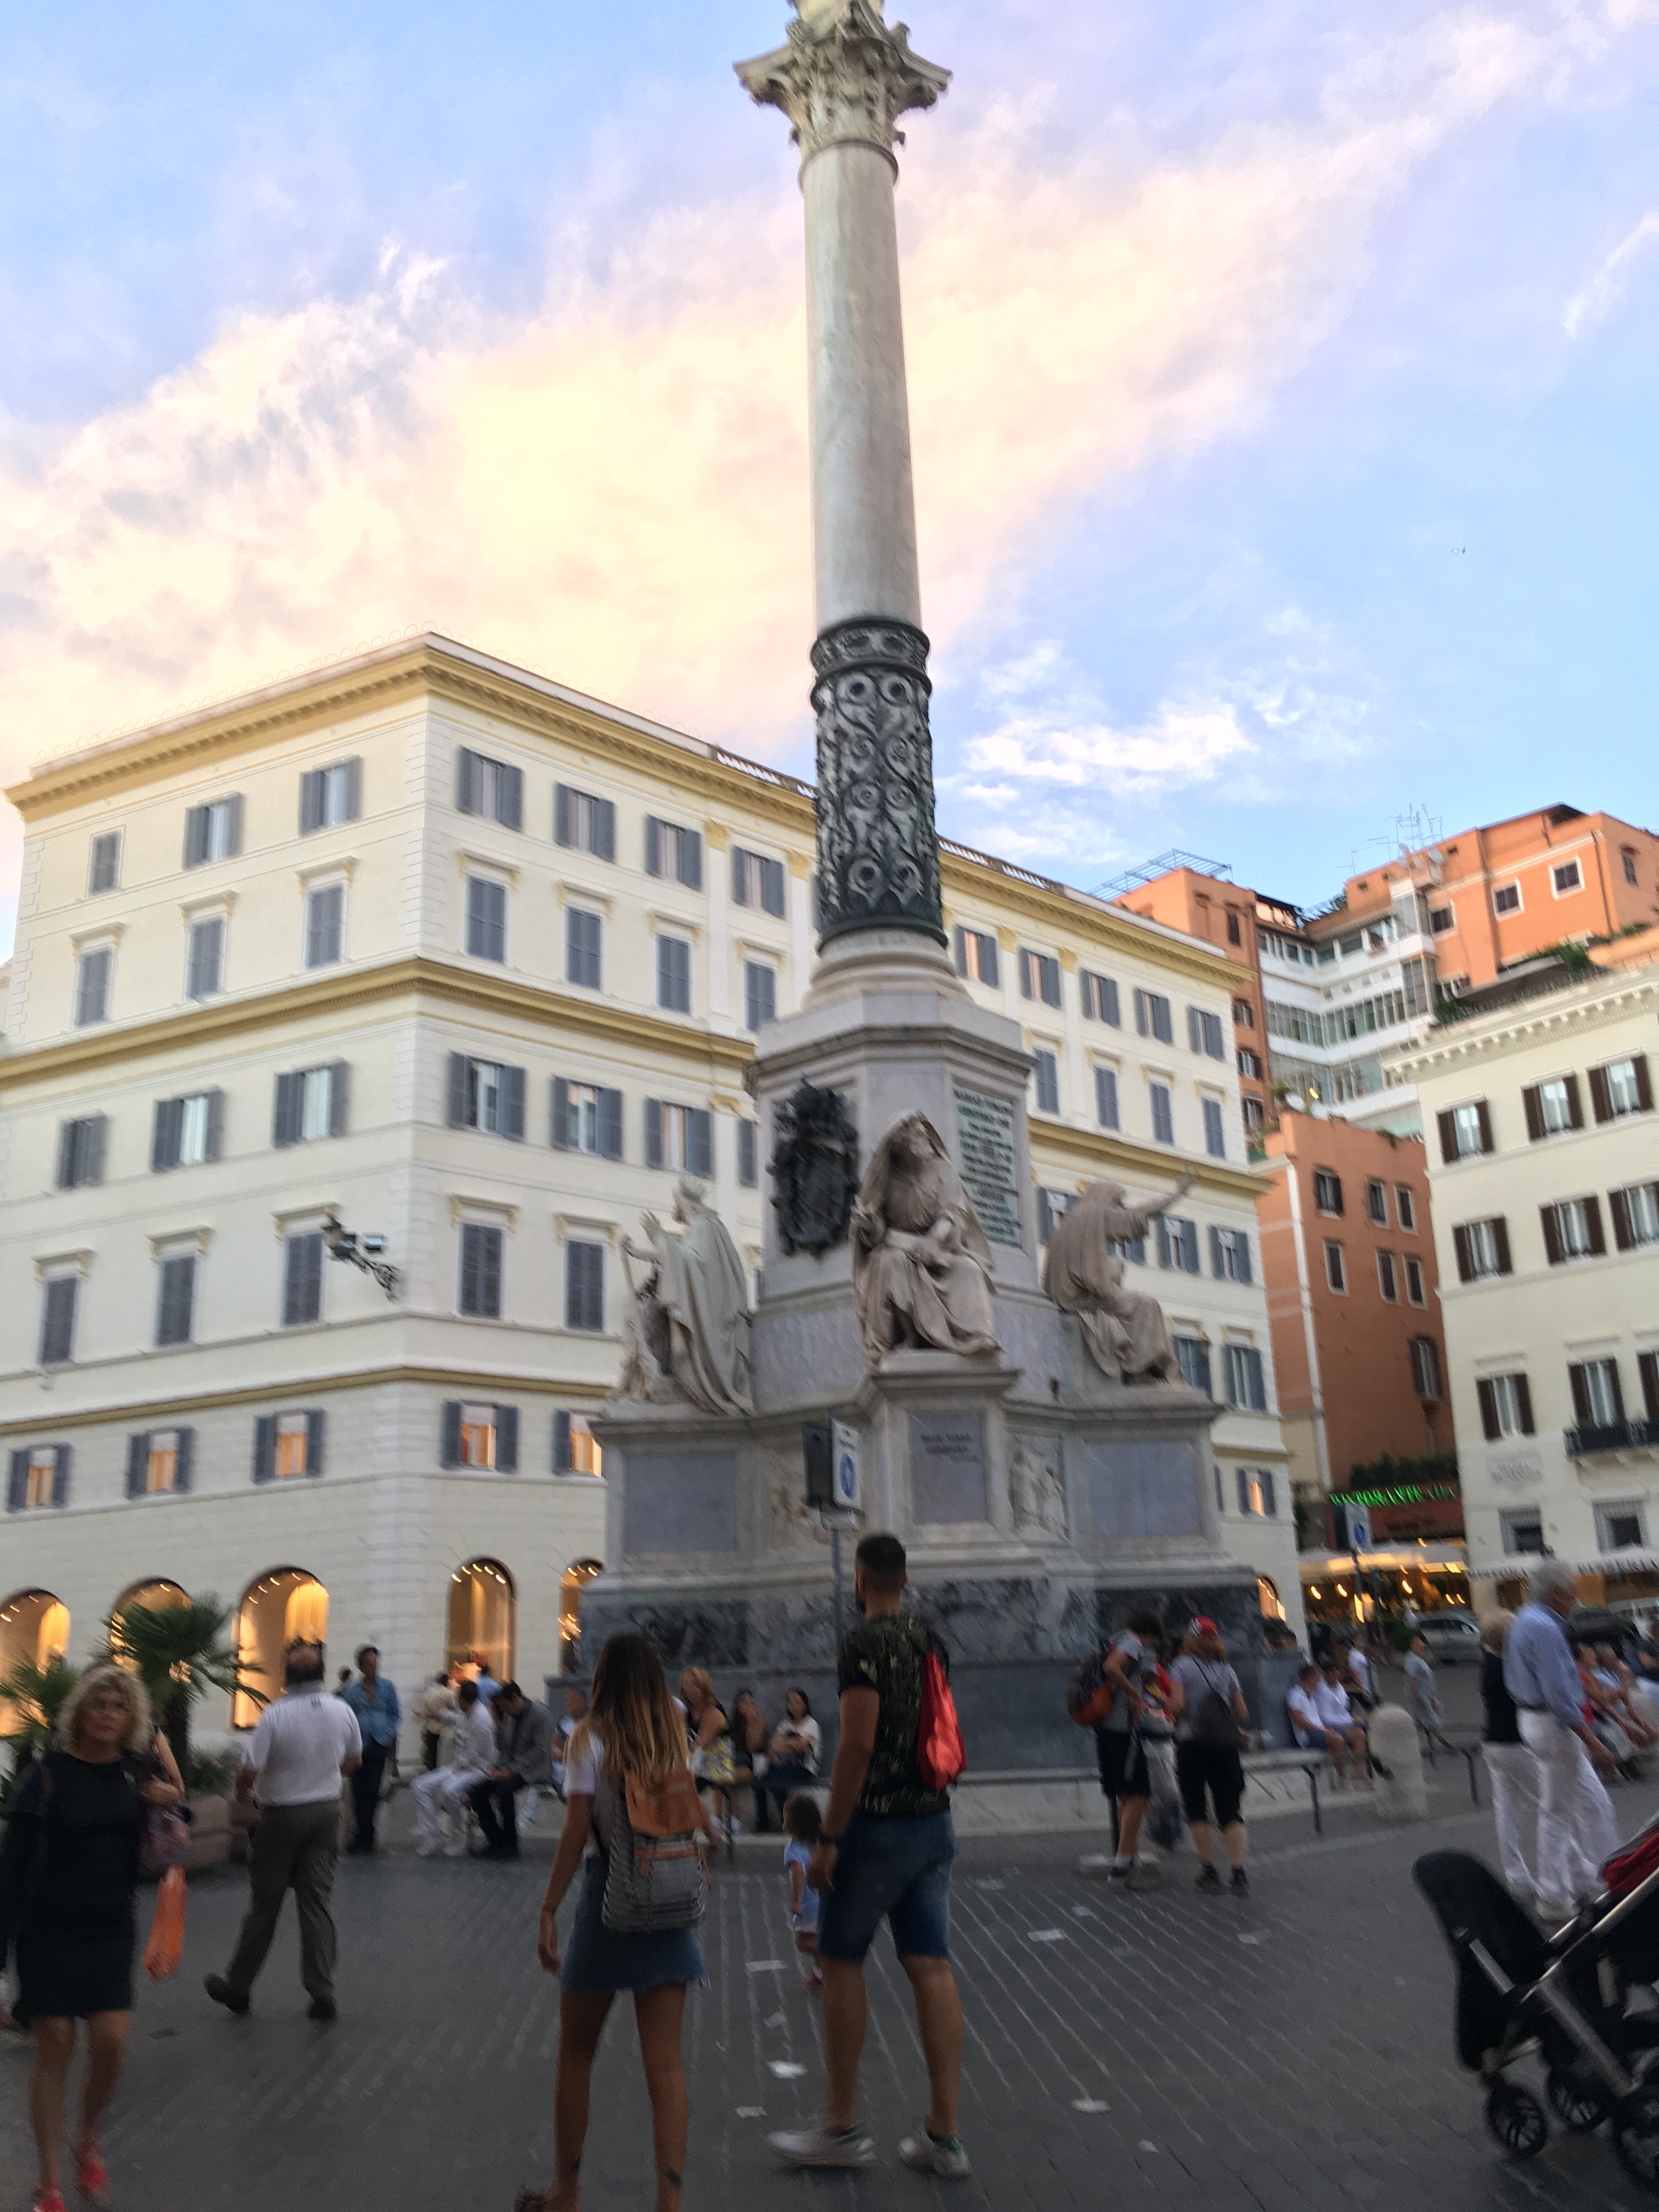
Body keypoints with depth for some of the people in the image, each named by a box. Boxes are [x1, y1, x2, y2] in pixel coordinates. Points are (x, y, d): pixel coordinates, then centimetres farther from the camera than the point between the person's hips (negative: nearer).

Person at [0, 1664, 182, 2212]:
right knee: (54, 2046, 1)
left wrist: (171, 1802, -9)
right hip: (50, 1928, -3)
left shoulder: (139, 1767, 0)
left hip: (111, 1927, 3)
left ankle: (88, 2143, 27)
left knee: (110, 2043, -3)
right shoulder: (49, 1771, -10)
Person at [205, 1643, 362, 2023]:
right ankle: (322, 1994, 3)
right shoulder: (342, 1711, -4)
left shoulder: (275, 1715, -19)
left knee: (265, 1904, 9)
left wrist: (242, 1796, 4)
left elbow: (248, 1771, -18)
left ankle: (238, 1988, 24)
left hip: (282, 1816, -3)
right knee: (317, 1903, 6)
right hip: (327, 1812, 4)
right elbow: (354, 1761, 10)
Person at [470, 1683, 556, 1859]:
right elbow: (503, 1748, 17)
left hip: (534, 1770, -8)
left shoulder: (540, 1714, -12)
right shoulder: (510, 1716, 12)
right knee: (476, 1792, -10)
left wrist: (512, 1769, -22)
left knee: (505, 1789, -34)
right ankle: (496, 1840, 3)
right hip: (510, 1768, 8)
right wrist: (498, 1768, -4)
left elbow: (541, 1750, -18)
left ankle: (510, 1846, -21)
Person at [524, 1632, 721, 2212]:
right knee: (664, 2063, 4)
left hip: (607, 1897, -3)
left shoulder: (591, 1737, -9)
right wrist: (711, 1833, 34)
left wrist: (549, 1911, -10)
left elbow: (576, 1832, -14)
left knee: (575, 2054, 16)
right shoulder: (674, 1734, 3)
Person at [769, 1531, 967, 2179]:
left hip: (878, 1826, -7)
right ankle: (944, 2137, 10)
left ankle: (842, 2129, 15)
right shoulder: (932, 1641, 10)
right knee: (931, 1967, 7)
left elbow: (858, 1743, -21)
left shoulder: (865, 1644, -15)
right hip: (935, 1822, 7)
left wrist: (827, 1838, -18)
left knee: (840, 1960, 7)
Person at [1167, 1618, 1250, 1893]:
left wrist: (1173, 1717, 6)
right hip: (1225, 1745, 4)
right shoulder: (1226, 1670, 11)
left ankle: (1209, 1869, 4)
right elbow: (1242, 1713, 11)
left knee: (1196, 1808, 6)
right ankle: (1239, 1872, -4)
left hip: (1192, 1744, -4)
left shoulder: (1182, 1667, -2)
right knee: (1230, 1811, 6)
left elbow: (1177, 1705, -14)